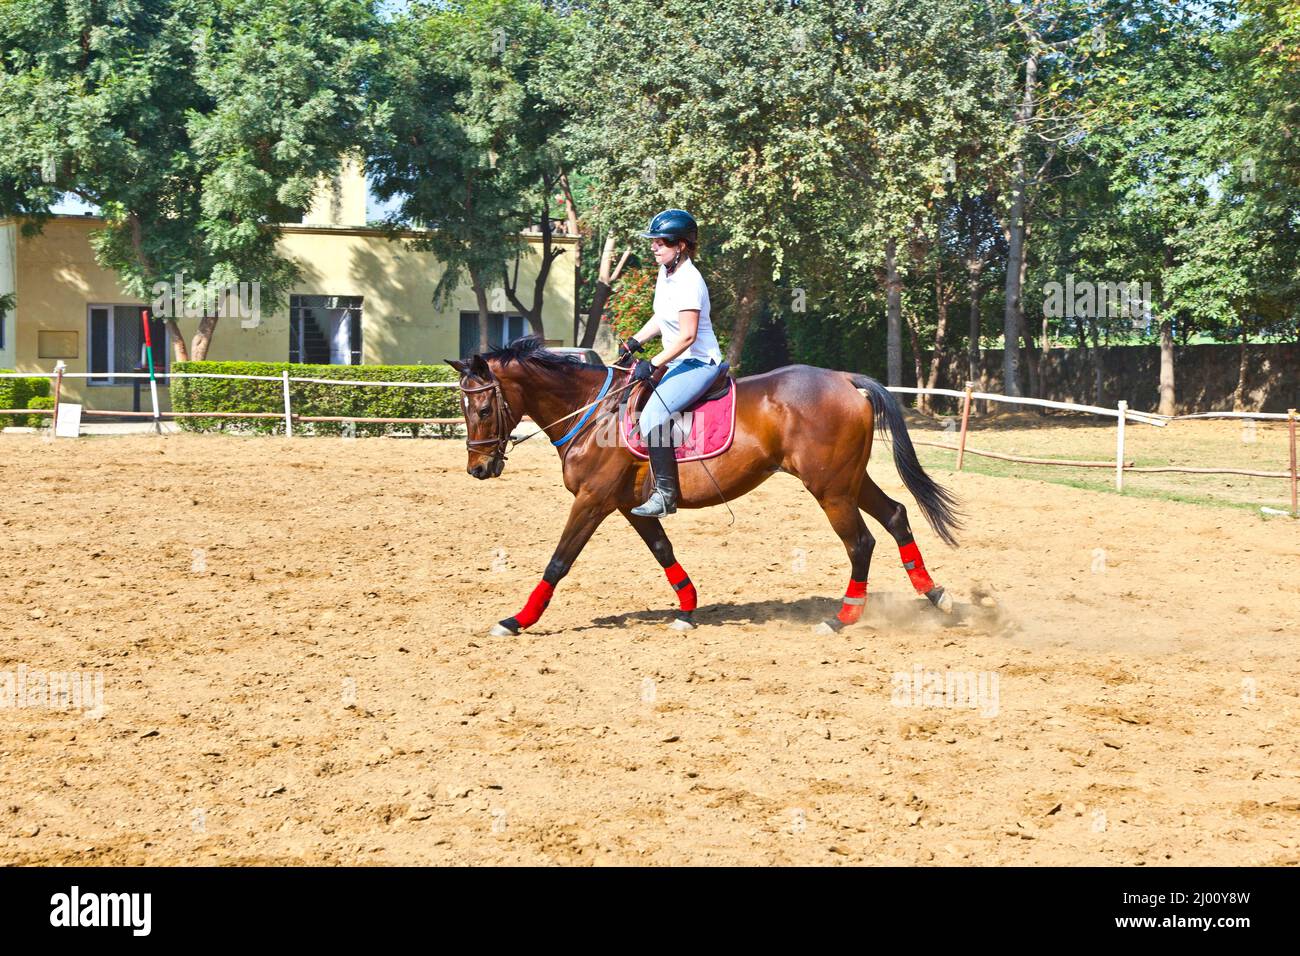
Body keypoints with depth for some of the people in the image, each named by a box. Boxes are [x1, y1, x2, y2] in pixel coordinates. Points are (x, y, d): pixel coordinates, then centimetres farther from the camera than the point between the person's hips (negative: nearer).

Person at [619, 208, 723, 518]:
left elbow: (687, 335, -25)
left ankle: (665, 494, -24)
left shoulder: (689, 282, -22)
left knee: (653, 415, -26)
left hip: (700, 363, -11)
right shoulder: (666, 274, 8)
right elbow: (661, 318, 21)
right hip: (681, 363, 11)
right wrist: (634, 344, 11)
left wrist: (652, 365, -24)